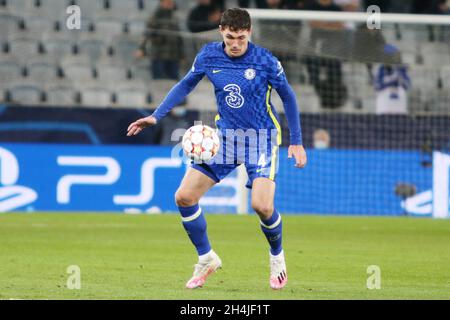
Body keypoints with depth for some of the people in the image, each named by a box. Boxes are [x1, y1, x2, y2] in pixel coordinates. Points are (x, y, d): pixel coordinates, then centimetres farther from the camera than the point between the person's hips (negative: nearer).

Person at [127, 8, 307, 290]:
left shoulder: (265, 61, -15)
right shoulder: (209, 56, -6)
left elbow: (288, 97, -2)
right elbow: (186, 85, 10)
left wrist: (296, 142, -1)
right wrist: (156, 116, 2)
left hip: (261, 137, -4)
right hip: (224, 136, 4)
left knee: (262, 205, -22)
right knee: (184, 197, -6)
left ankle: (277, 256, 10)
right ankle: (206, 259, 14)